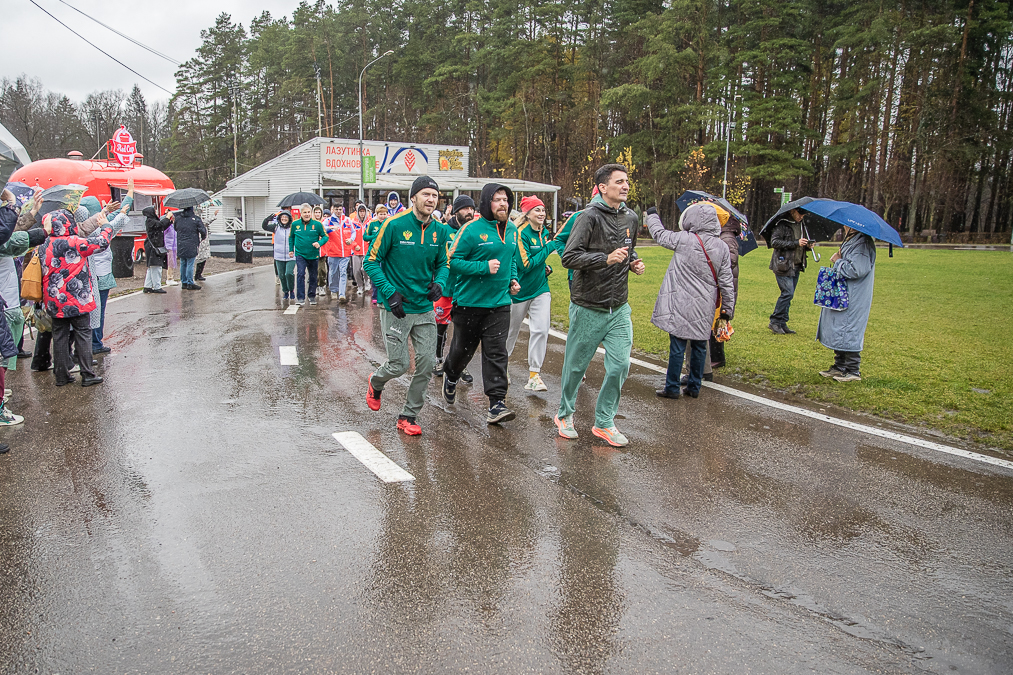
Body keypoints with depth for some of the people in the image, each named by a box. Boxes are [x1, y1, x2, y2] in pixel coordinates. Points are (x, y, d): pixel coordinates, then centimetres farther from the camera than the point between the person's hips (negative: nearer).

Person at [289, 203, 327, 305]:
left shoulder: (317, 224, -6)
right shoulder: (295, 224, -1)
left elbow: (325, 236, -1)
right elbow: (291, 237, 15)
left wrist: (319, 243, -19)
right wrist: (291, 249, 13)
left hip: (314, 255, 1)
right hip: (300, 254, -1)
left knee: (313, 277, 12)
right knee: (300, 274, -14)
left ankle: (312, 296, 29)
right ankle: (300, 298, -12)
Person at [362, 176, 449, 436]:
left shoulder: (439, 231, 3)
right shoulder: (394, 225, -11)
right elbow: (372, 261, -7)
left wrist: (439, 282, -7)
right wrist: (389, 292, -16)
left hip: (425, 309, 5)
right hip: (396, 308, -4)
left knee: (427, 362, 1)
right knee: (399, 364, -2)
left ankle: (409, 416, 18)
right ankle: (376, 383, 35)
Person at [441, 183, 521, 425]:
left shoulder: (512, 230, 9)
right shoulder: (471, 229, -12)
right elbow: (453, 260, -14)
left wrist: (513, 278, 8)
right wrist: (484, 267, -22)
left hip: (499, 303, 4)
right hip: (469, 302, -4)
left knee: (496, 353, -3)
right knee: (463, 348, 12)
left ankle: (497, 404, -3)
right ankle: (450, 377, 44)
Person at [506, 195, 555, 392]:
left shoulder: (544, 233, 6)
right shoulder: (521, 234, -17)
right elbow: (525, 265, -22)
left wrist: (546, 267, 3)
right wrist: (548, 249, -20)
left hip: (540, 289, 5)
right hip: (520, 291, -5)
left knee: (541, 329, -8)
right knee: (511, 331, 12)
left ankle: (534, 375, -1)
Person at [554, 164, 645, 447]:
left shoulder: (631, 218, 9)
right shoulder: (590, 217, -12)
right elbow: (569, 257, -17)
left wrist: (633, 262, 5)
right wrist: (606, 258, -26)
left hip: (619, 309, 5)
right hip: (588, 308, -5)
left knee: (620, 364, -1)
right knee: (576, 365, 8)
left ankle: (604, 423, 16)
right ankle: (565, 415, 30)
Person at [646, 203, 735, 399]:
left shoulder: (684, 240, -11)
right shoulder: (722, 247, 2)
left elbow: (660, 234, 5)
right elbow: (726, 281, 4)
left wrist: (652, 215, 24)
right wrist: (728, 307, 12)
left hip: (682, 304, -4)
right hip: (705, 307, 5)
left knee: (678, 346, 1)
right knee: (699, 346, 13)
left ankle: (672, 388, 8)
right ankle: (694, 387, 23)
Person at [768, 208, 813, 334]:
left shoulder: (800, 225, 18)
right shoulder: (782, 224, -7)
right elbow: (774, 242, -17)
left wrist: (807, 246, 5)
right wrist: (796, 243, -19)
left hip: (796, 266, 8)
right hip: (783, 265, -8)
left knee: (788, 294, 7)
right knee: (788, 293, -12)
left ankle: (782, 324, 13)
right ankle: (775, 322, -2)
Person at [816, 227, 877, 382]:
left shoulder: (863, 243, -18)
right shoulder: (850, 240, 14)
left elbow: (856, 270, -28)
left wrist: (838, 261, -14)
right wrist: (838, 260, 6)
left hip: (853, 299, -10)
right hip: (843, 297, 10)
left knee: (849, 333, -5)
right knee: (839, 332, 13)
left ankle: (853, 371, 3)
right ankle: (840, 367, 21)